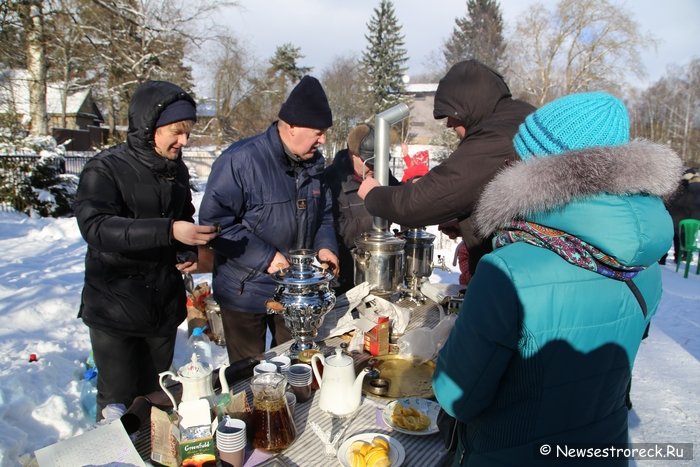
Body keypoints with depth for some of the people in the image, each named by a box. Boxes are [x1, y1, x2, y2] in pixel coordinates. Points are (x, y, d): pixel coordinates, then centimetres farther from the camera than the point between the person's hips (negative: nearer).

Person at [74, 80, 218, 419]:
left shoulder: (176, 169, 6)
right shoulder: (106, 169, -12)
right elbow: (95, 226, -27)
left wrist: (190, 251, 0)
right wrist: (168, 231, -38)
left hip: (165, 305, 5)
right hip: (115, 307, -5)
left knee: (155, 397, 16)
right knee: (118, 403, 5)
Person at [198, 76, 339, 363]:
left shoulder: (313, 162, 2)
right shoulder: (240, 160, -21)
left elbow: (324, 213, 13)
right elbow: (214, 221, -21)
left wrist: (325, 246, -7)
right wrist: (265, 257, -26)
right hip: (246, 293, -6)